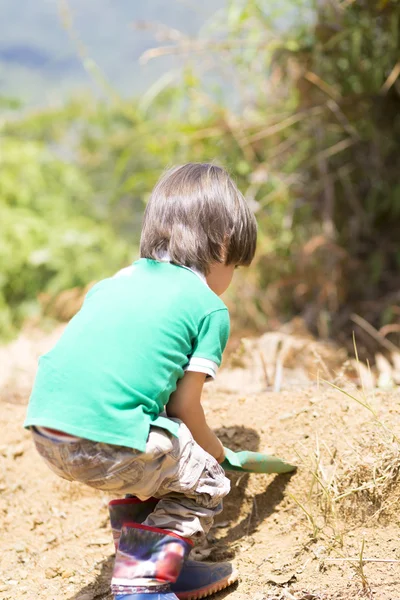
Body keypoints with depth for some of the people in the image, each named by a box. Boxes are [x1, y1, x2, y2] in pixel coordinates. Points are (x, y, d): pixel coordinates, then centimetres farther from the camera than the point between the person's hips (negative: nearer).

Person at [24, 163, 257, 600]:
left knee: (150, 463, 32)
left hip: (44, 429, 7)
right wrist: (212, 449, 26)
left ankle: (137, 561, 36)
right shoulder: (211, 309, 7)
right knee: (205, 484, 16)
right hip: (108, 439, -7)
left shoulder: (116, 281, 25)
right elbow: (184, 404, 5)